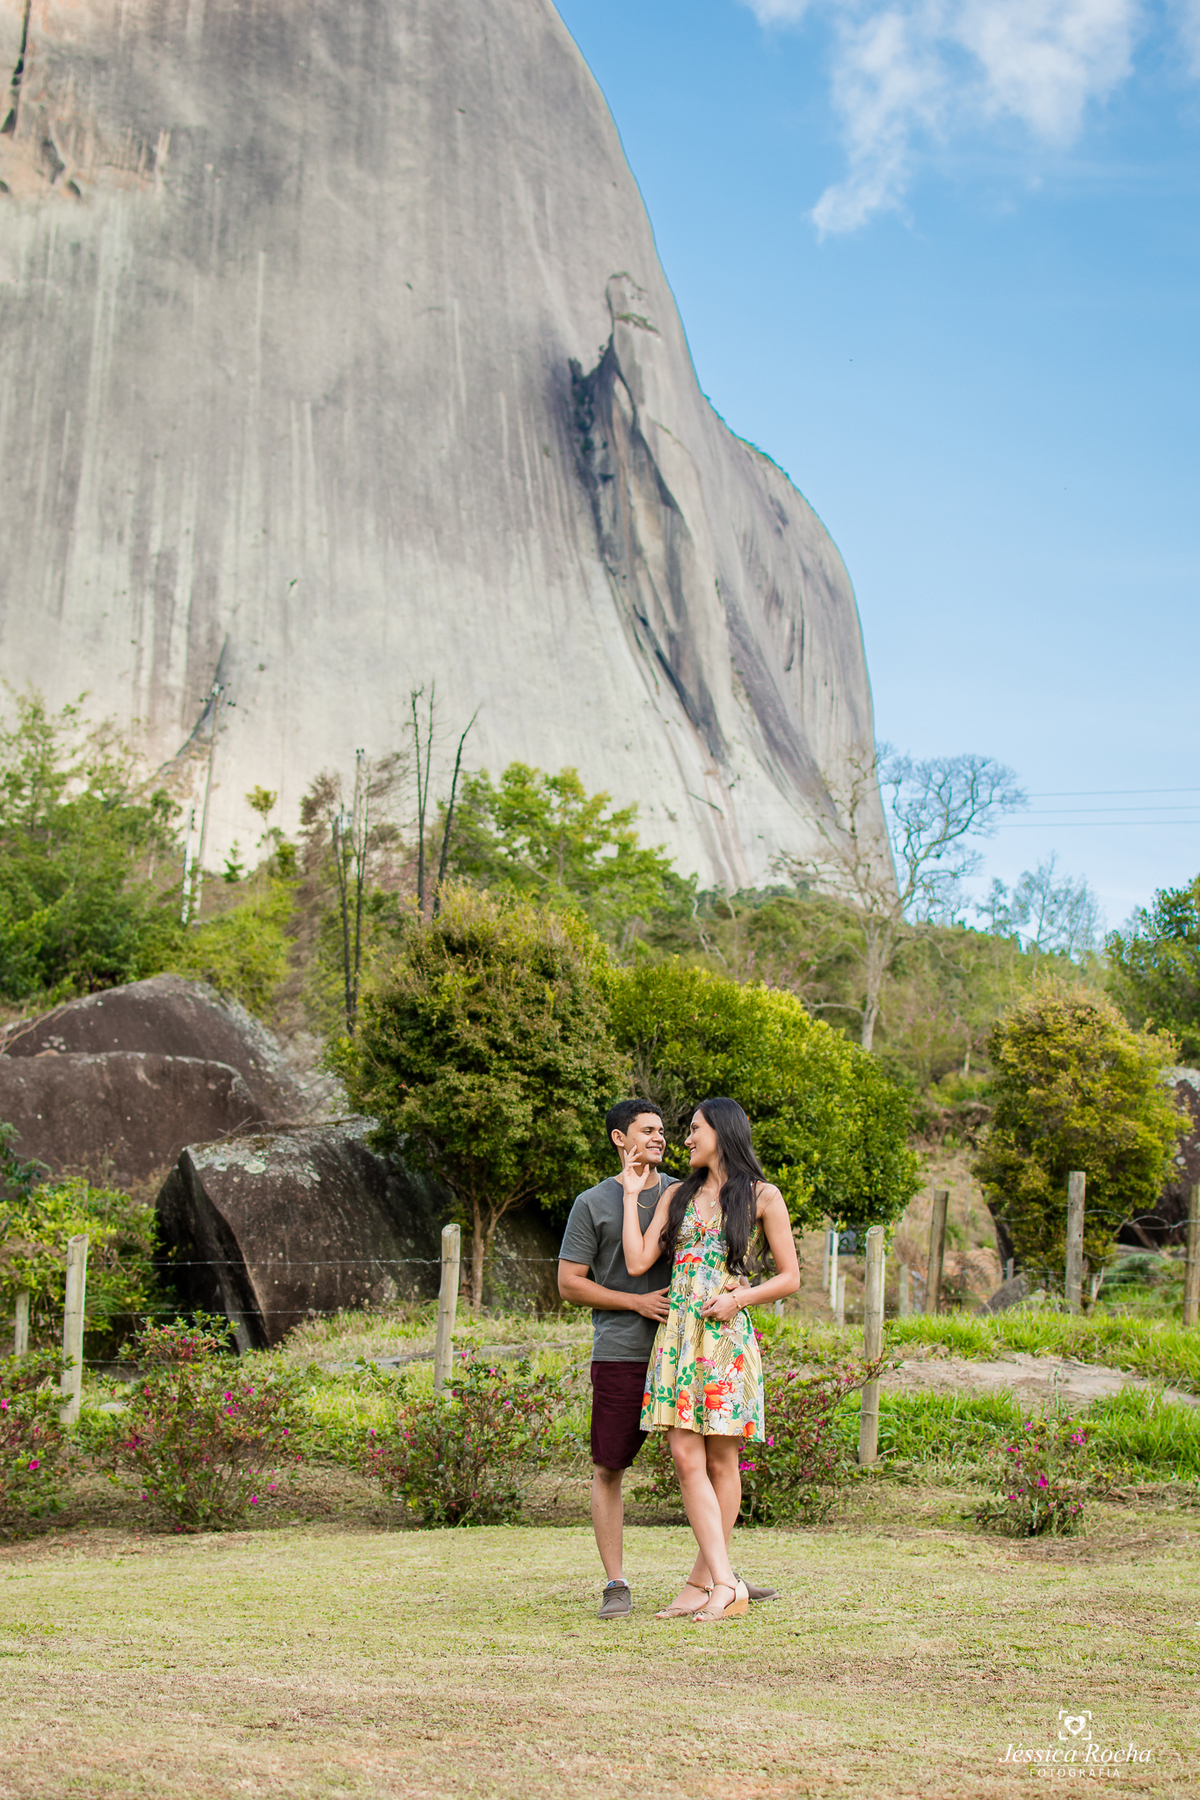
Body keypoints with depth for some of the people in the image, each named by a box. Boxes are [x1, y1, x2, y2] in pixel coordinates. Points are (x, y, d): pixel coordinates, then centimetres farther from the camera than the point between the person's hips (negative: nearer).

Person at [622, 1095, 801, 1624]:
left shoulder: (761, 1196, 4)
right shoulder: (677, 1195, 14)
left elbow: (790, 1277, 5)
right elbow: (638, 1262, 4)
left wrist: (739, 1298, -10)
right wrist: (632, 1194, 9)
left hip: (727, 1336, -3)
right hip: (677, 1334, 3)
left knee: (721, 1462, 0)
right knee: (686, 1458, -7)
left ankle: (702, 1581, 8)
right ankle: (725, 1584, -7)